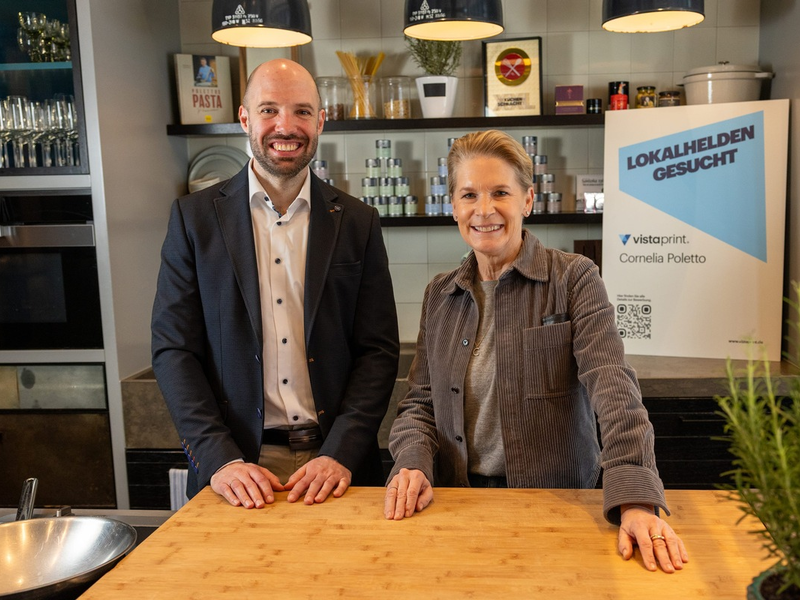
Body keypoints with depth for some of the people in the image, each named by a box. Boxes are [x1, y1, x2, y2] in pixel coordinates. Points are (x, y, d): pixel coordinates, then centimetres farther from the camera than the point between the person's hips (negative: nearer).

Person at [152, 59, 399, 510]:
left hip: (336, 461, 1)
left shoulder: (358, 222, 2)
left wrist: (341, 454, -12)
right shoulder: (195, 216, 1)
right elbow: (174, 349, -2)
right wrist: (221, 458, -12)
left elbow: (379, 350, 0)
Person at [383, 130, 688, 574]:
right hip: (459, 503, 3)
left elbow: (613, 386, -17)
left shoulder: (574, 279, -5)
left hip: (556, 502, -2)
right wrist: (413, 464, -11)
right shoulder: (439, 295, 8)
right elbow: (419, 402, 9)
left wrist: (636, 499, -30)